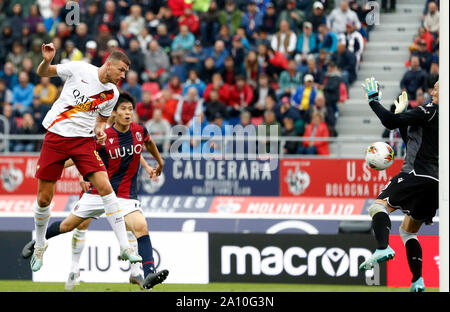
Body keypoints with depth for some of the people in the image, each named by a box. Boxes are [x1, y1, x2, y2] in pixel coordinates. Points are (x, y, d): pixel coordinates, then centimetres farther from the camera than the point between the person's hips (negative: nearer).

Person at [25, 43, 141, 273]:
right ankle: (40, 246, 26)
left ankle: (124, 247, -13)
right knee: (44, 199, 1)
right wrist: (47, 60, -19)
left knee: (105, 187, -16)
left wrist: (100, 130, -2)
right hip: (56, 136, -2)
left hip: (84, 140, 2)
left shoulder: (112, 93, 4)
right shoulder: (79, 69, -6)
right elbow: (43, 73, 4)